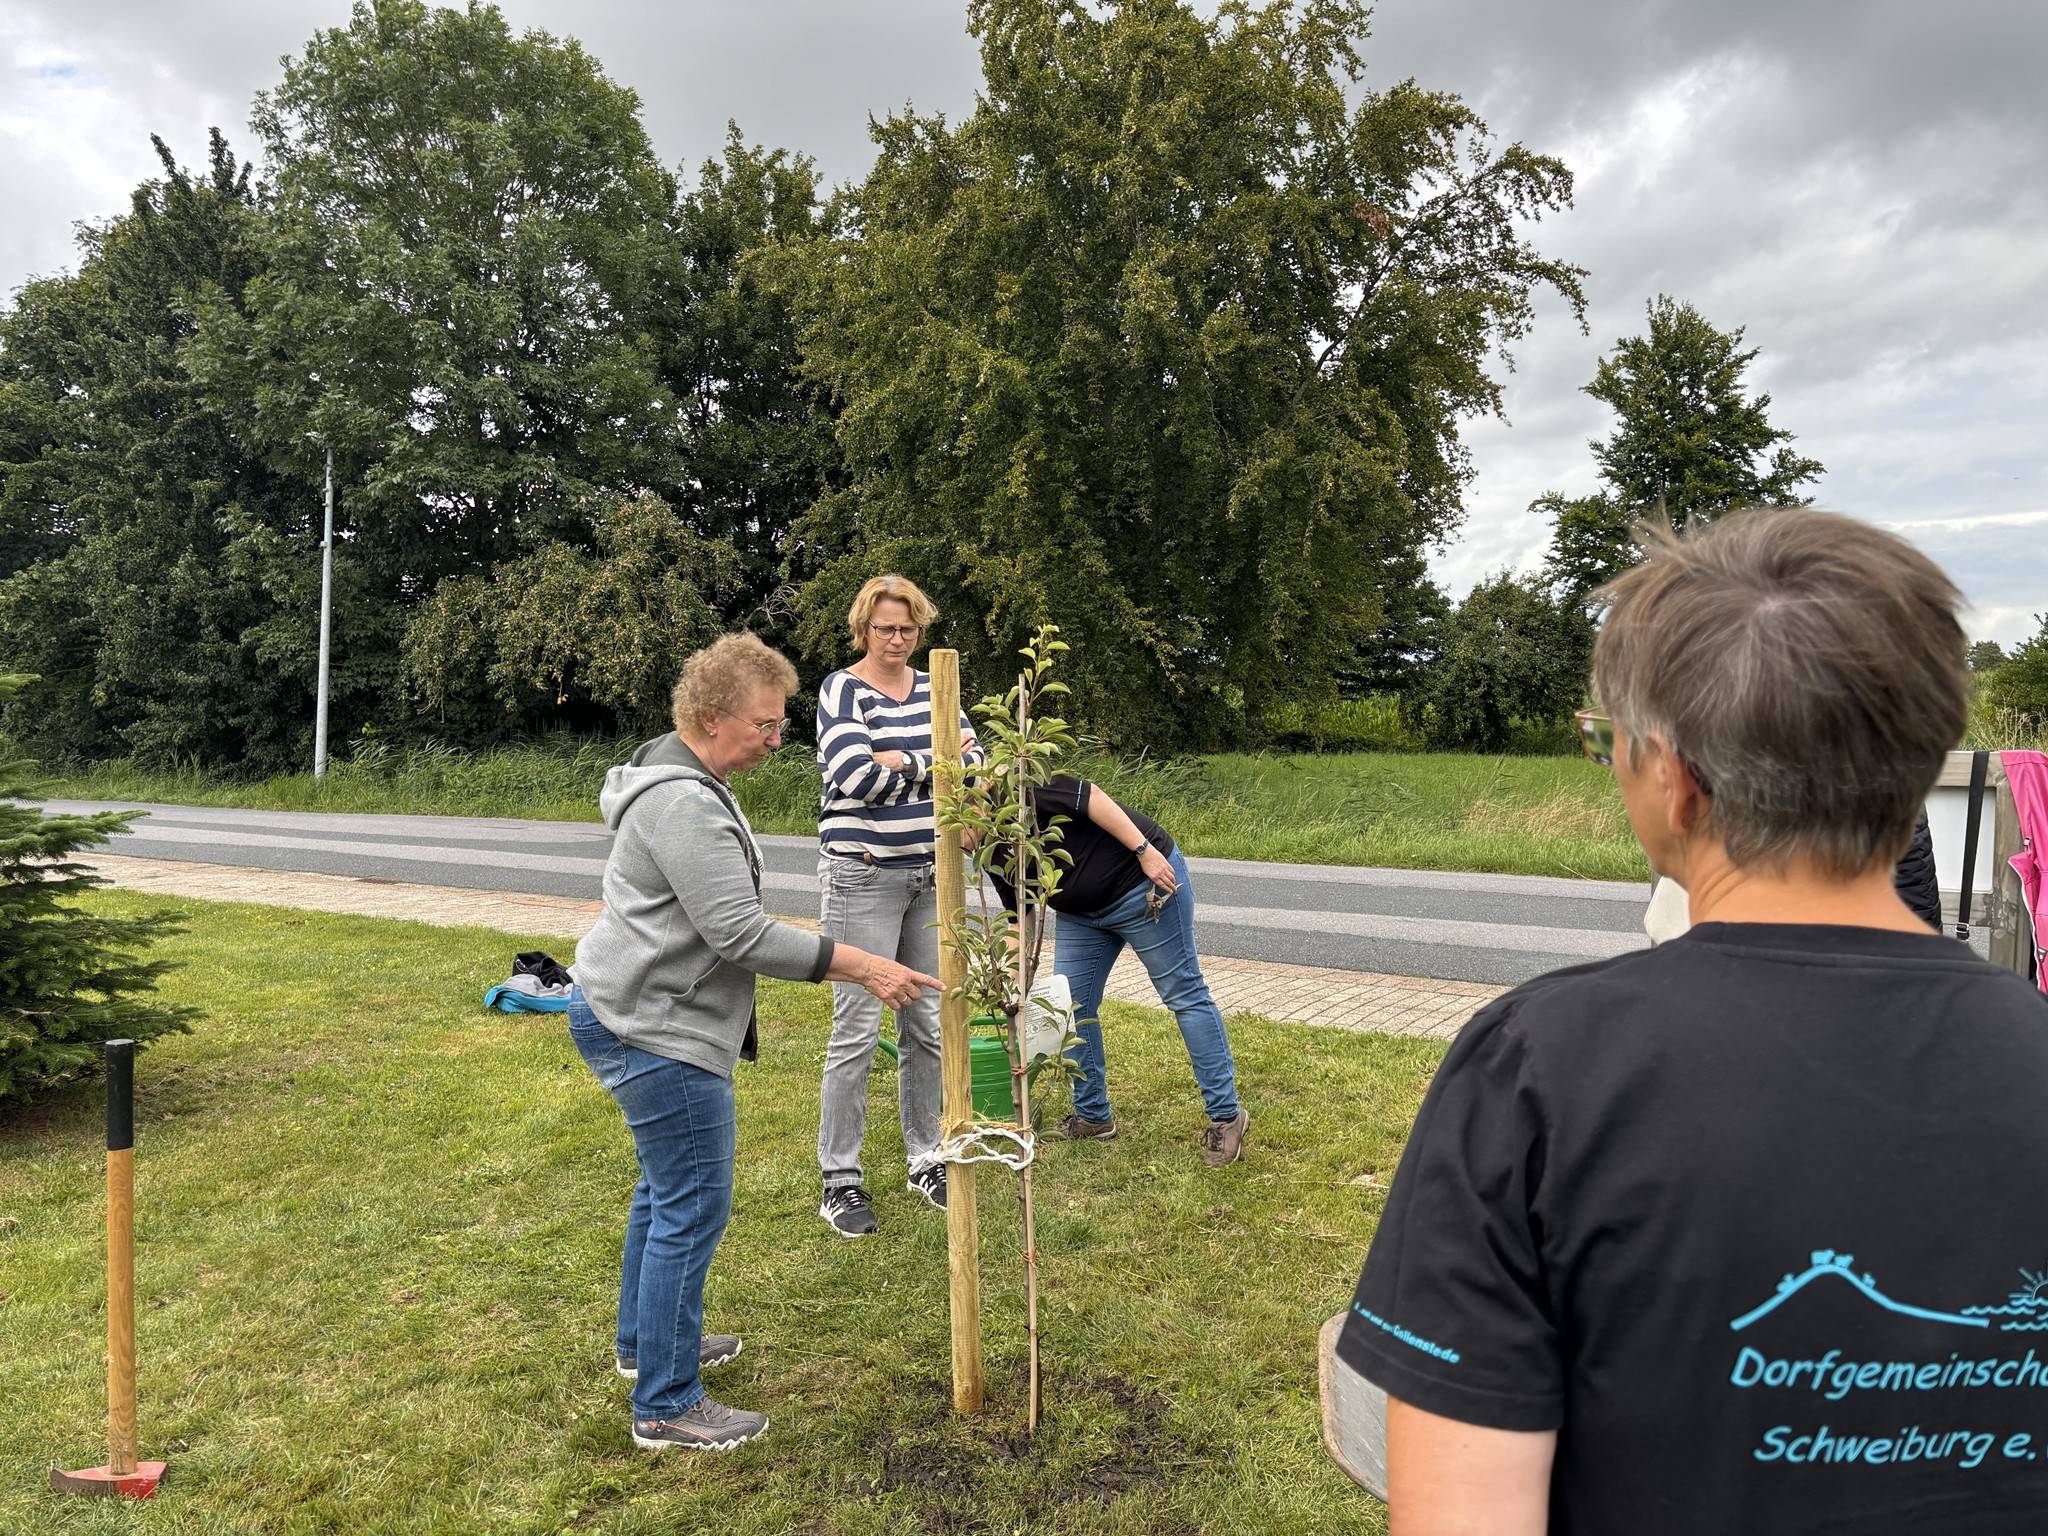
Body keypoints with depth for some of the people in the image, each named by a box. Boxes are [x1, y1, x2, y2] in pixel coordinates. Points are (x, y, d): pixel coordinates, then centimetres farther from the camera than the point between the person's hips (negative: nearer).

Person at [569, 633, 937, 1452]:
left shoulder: (688, 782, 11)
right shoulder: (683, 803, -24)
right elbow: (742, 933, -27)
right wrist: (862, 968, -23)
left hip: (639, 1015, 11)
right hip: (652, 1031, -11)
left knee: (666, 1186, 22)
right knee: (693, 1207, -3)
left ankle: (644, 1339, 40)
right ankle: (666, 1406, 10)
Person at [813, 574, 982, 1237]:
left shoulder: (933, 689, 10)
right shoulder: (842, 689, -6)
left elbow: (973, 762, 0)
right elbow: (853, 774, -20)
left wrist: (892, 761, -13)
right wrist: (930, 761, -9)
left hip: (930, 876, 6)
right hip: (863, 877, -5)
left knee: (927, 1026, 11)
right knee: (857, 1033, -3)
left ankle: (925, 1160, 26)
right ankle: (840, 1181, 9)